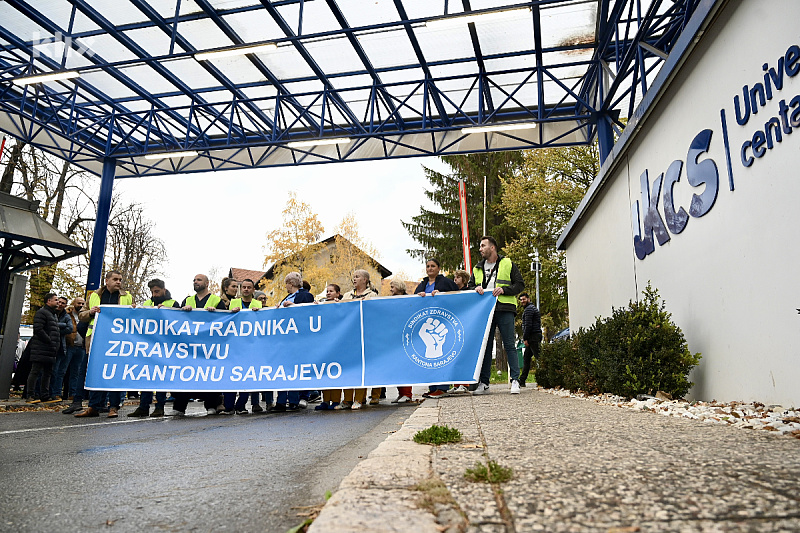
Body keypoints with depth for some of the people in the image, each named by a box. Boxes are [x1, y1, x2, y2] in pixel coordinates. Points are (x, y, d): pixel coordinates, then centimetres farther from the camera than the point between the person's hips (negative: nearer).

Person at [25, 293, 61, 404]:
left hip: (50, 350, 9)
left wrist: (56, 344, 14)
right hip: (41, 349, -9)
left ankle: (45, 396, 13)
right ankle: (31, 396, -3)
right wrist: (49, 341, -16)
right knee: (35, 371, -6)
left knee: (48, 373, 9)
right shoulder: (41, 313, -7)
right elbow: (38, 329, -18)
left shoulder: (53, 315, 23)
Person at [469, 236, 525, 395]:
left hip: (504, 310, -4)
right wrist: (475, 289, -2)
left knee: (509, 345, -4)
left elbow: (520, 284, 3)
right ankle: (484, 382, 9)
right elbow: (469, 287, 21)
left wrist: (504, 289, -12)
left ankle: (515, 380, 1)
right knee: (485, 346, 5)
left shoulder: (508, 264, 7)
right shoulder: (477, 268, 18)